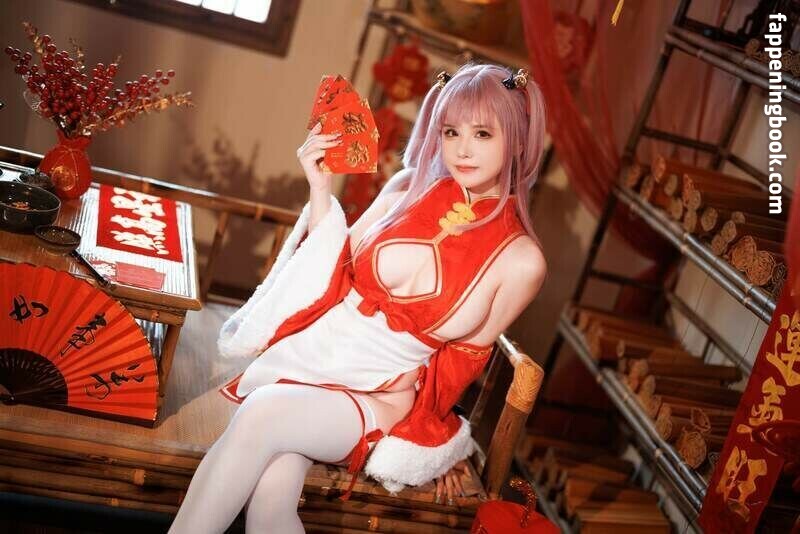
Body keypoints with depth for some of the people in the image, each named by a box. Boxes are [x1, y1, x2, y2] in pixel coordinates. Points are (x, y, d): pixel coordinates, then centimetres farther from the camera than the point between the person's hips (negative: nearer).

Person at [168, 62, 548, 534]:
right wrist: (321, 191, -5)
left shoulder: (521, 260, -6)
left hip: (385, 394, -2)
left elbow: (466, 354, 5)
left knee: (262, 413, -30)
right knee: (270, 495, -27)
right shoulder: (409, 187, 1)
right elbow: (336, 273, 6)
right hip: (312, 350, 2)